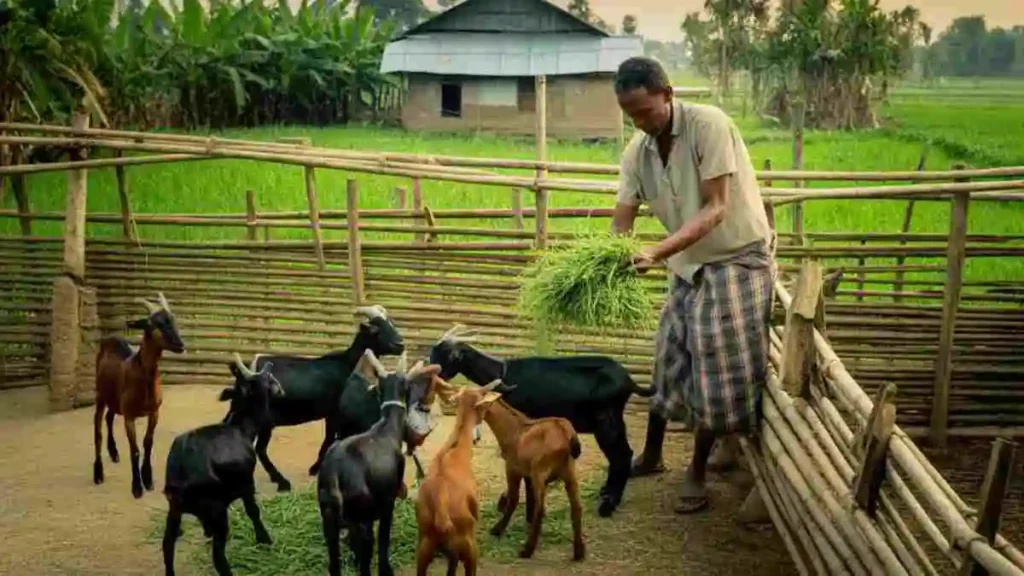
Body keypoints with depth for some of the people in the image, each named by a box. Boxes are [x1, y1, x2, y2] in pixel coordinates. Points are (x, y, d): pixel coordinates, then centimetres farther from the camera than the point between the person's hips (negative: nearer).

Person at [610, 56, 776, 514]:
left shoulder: (708, 124, -24)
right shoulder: (636, 150, -5)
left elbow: (715, 209, -27)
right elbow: (622, 222, -6)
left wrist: (658, 252, -38)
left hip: (738, 257, -6)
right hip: (688, 263, 6)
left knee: (718, 365, -8)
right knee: (671, 358, 12)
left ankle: (697, 472, 6)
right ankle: (651, 455, 29)